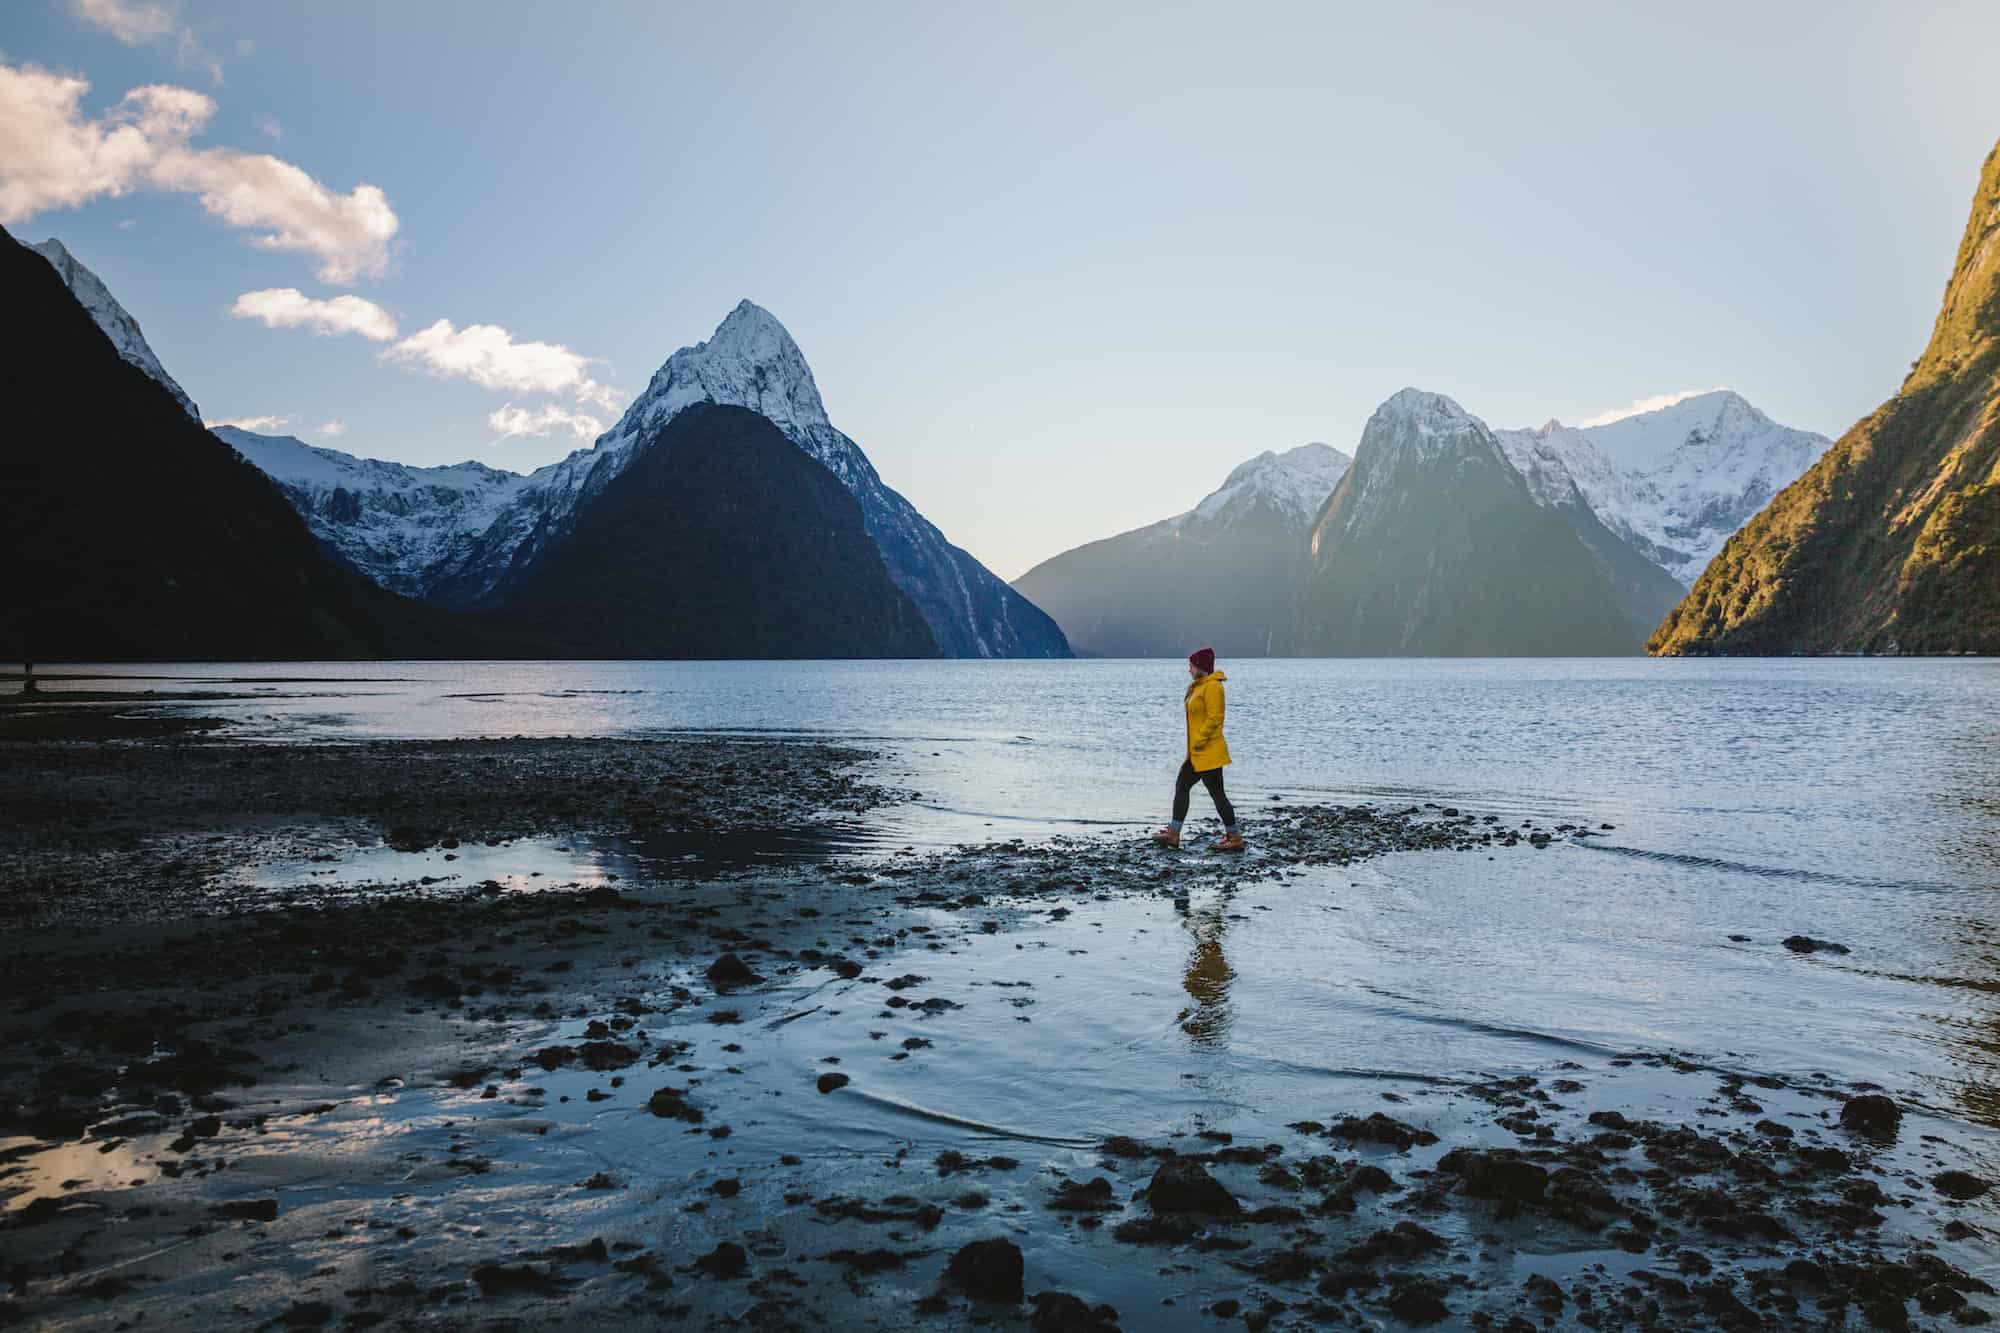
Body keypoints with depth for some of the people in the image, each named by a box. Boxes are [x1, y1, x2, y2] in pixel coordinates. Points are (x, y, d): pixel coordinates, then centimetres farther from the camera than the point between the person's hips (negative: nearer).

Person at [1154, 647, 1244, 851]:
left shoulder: (1212, 686, -16)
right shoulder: (1199, 686, 15)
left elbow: (1215, 718, -21)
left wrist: (1199, 740, -18)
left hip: (1209, 752, -11)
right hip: (1196, 753, 11)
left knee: (1217, 794, -4)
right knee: (1181, 787, 13)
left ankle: (1235, 838, 4)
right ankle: (1173, 834, 18)